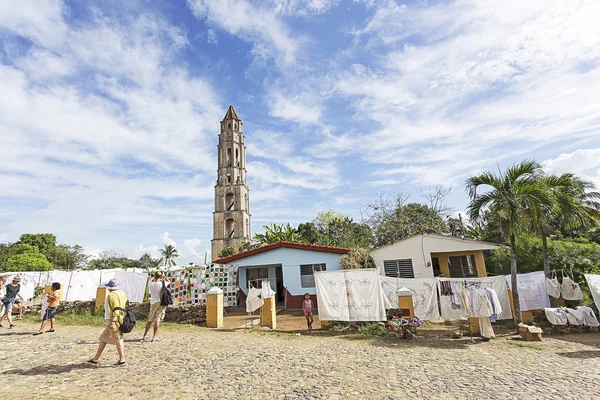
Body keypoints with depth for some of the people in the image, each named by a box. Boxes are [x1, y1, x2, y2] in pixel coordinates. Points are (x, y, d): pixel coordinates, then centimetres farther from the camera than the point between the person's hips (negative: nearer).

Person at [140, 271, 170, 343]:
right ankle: (154, 337, 2)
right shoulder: (162, 283, -10)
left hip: (154, 303, 2)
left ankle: (144, 336, 21)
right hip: (162, 302, -2)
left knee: (150, 320, 14)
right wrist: (163, 276, 13)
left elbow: (149, 279, 19)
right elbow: (169, 281, 13)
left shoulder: (151, 284, -6)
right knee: (157, 320, 1)